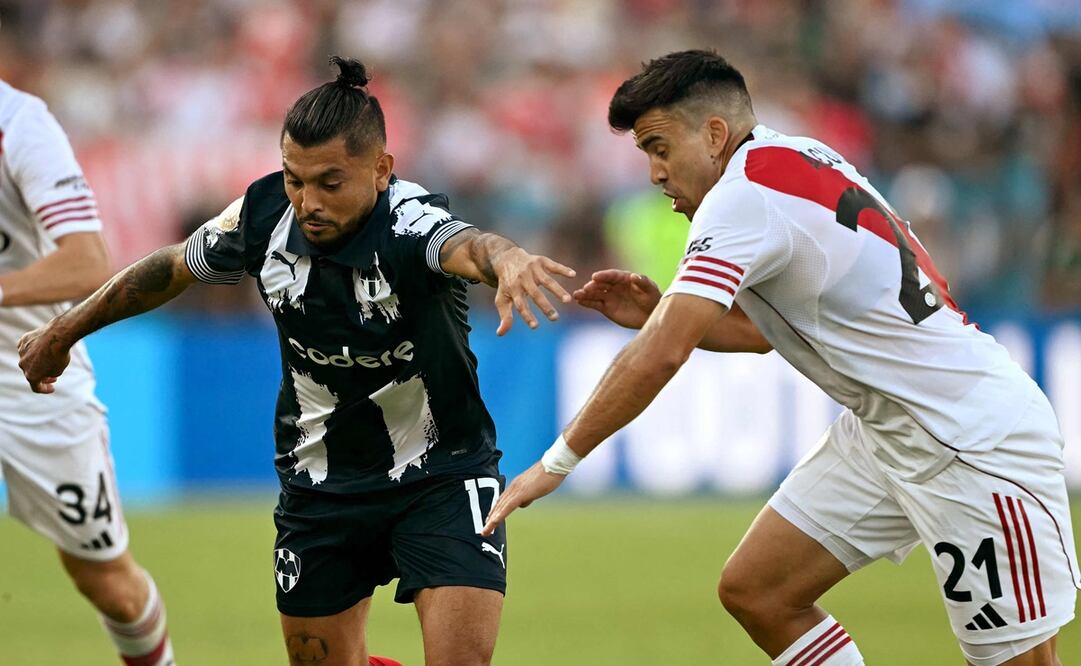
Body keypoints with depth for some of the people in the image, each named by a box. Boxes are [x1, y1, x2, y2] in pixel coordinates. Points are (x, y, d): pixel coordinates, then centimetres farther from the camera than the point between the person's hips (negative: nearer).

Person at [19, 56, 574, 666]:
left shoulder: (411, 222, -28)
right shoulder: (264, 214, -12)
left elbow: (466, 246, -53)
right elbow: (173, 268, 9)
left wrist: (505, 260, -78)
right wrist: (62, 333, 21)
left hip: (441, 475, -5)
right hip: (321, 483, 5)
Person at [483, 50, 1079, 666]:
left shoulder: (744, 195, -19)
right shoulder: (795, 157, 8)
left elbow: (659, 357, -24)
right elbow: (767, 330, 20)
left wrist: (556, 463, -16)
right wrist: (657, 311, 6)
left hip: (978, 440, -10)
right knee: (754, 591, 5)